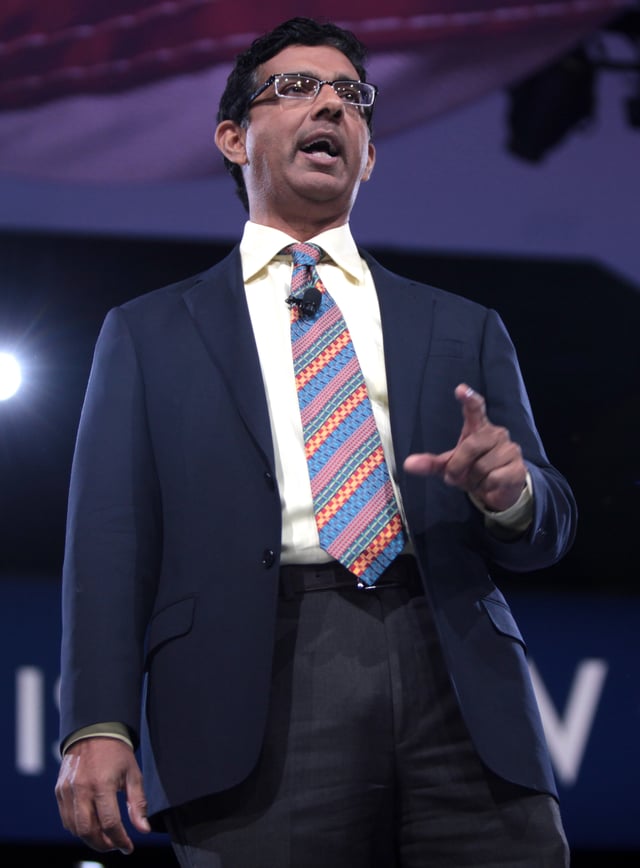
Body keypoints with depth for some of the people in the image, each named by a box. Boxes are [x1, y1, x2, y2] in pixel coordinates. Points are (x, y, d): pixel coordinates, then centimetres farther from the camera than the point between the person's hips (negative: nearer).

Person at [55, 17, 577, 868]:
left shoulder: (464, 331, 23)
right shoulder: (150, 335, 18)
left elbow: (547, 530, 20)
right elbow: (111, 540, 8)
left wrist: (511, 492, -5)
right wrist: (99, 726, -6)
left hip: (459, 689, 2)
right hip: (259, 697, -2)